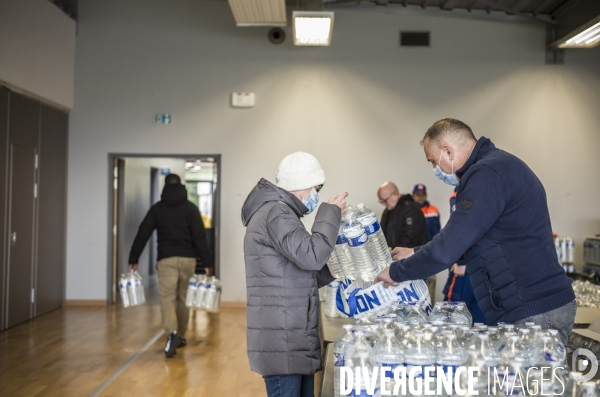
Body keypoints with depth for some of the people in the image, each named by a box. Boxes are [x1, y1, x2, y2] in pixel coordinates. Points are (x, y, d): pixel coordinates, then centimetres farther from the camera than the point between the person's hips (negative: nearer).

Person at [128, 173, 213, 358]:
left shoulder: (157, 208, 6)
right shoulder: (191, 208, 4)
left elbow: (142, 234, 4)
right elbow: (200, 236, -5)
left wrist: (133, 259, 9)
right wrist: (207, 262, -6)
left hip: (166, 259, -1)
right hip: (188, 259, 2)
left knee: (166, 297, -6)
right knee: (183, 298, 15)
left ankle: (172, 333, -28)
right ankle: (180, 336, 24)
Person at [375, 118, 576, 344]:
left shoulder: (487, 173, -17)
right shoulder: (496, 166, 17)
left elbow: (449, 247, -19)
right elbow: (460, 240, 25)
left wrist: (397, 271, -5)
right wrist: (417, 254, 23)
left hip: (533, 314, -10)